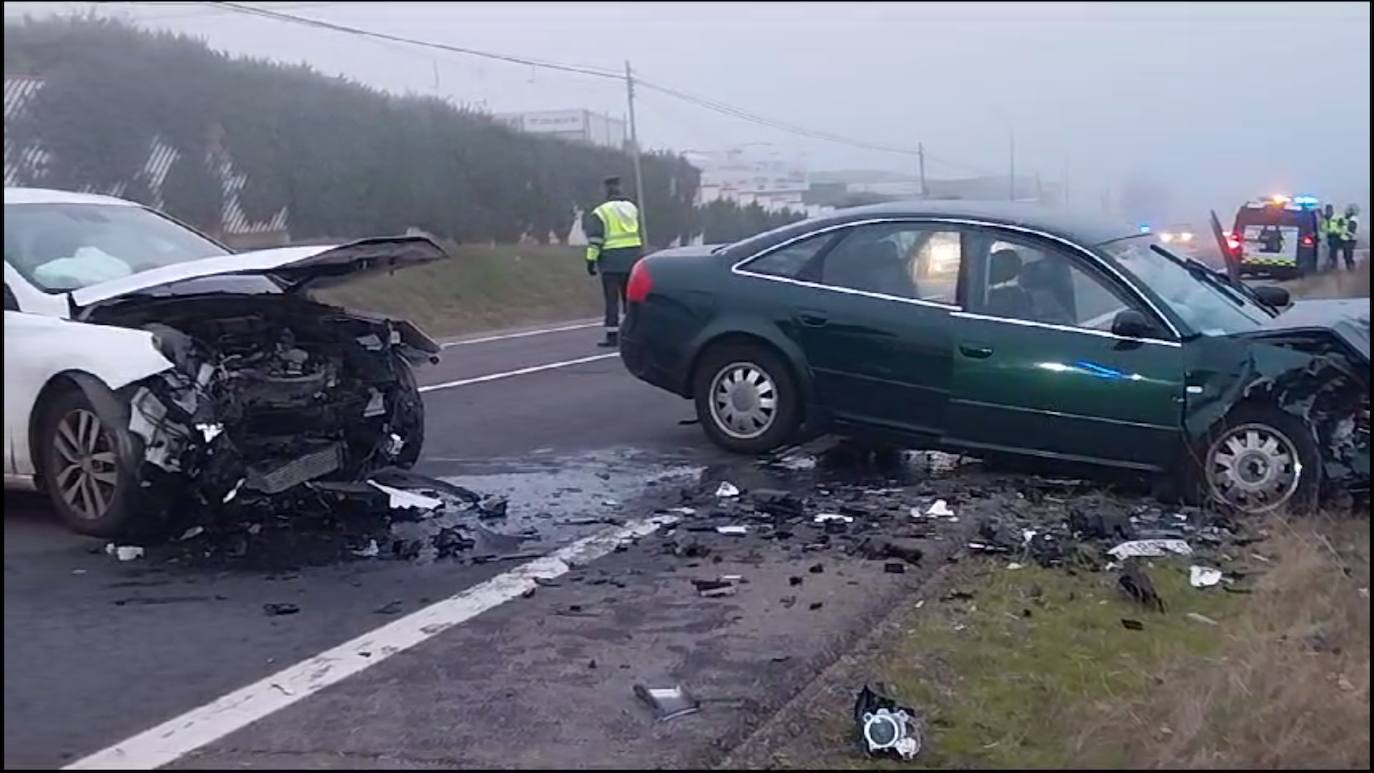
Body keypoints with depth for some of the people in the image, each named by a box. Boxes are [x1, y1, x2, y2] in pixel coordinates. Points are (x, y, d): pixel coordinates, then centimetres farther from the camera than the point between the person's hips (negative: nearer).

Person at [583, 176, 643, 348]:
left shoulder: (601, 212, -7)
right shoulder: (632, 208, 11)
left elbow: (595, 239, -11)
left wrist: (591, 260, -8)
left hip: (612, 259, -5)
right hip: (633, 257, 5)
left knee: (612, 299, -3)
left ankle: (612, 335, -5)